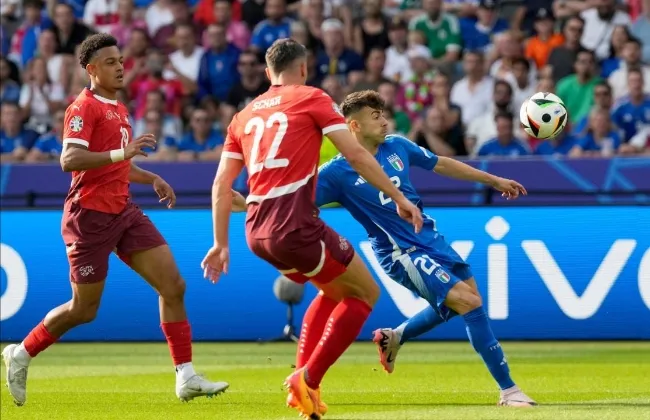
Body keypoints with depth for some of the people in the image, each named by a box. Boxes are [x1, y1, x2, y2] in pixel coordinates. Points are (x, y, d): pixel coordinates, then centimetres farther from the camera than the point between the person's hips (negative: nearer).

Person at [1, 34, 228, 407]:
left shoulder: (118, 109, 17)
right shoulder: (84, 108, -10)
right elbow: (69, 160, -25)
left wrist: (152, 179, 20)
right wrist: (121, 153, -33)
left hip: (123, 212, 8)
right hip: (91, 217, -8)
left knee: (173, 285, -5)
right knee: (84, 309, 0)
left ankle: (187, 378, -4)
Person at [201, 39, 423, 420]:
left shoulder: (245, 116, 20)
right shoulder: (311, 99, 5)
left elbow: (222, 184, 16)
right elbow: (357, 154, -3)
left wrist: (221, 244, 19)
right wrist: (399, 198, 1)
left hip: (257, 231, 7)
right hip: (296, 224, -7)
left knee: (335, 291, 28)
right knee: (365, 292, 9)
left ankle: (302, 382, 17)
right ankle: (307, 379, -3)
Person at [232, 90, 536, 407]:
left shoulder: (397, 146, 1)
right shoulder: (338, 171, -16)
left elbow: (442, 165, 14)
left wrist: (494, 181, 21)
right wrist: (248, 205, -34)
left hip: (431, 238, 8)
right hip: (402, 254, -8)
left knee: (467, 297, 23)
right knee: (469, 303, -18)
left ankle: (394, 337, 38)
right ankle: (508, 390, -11)